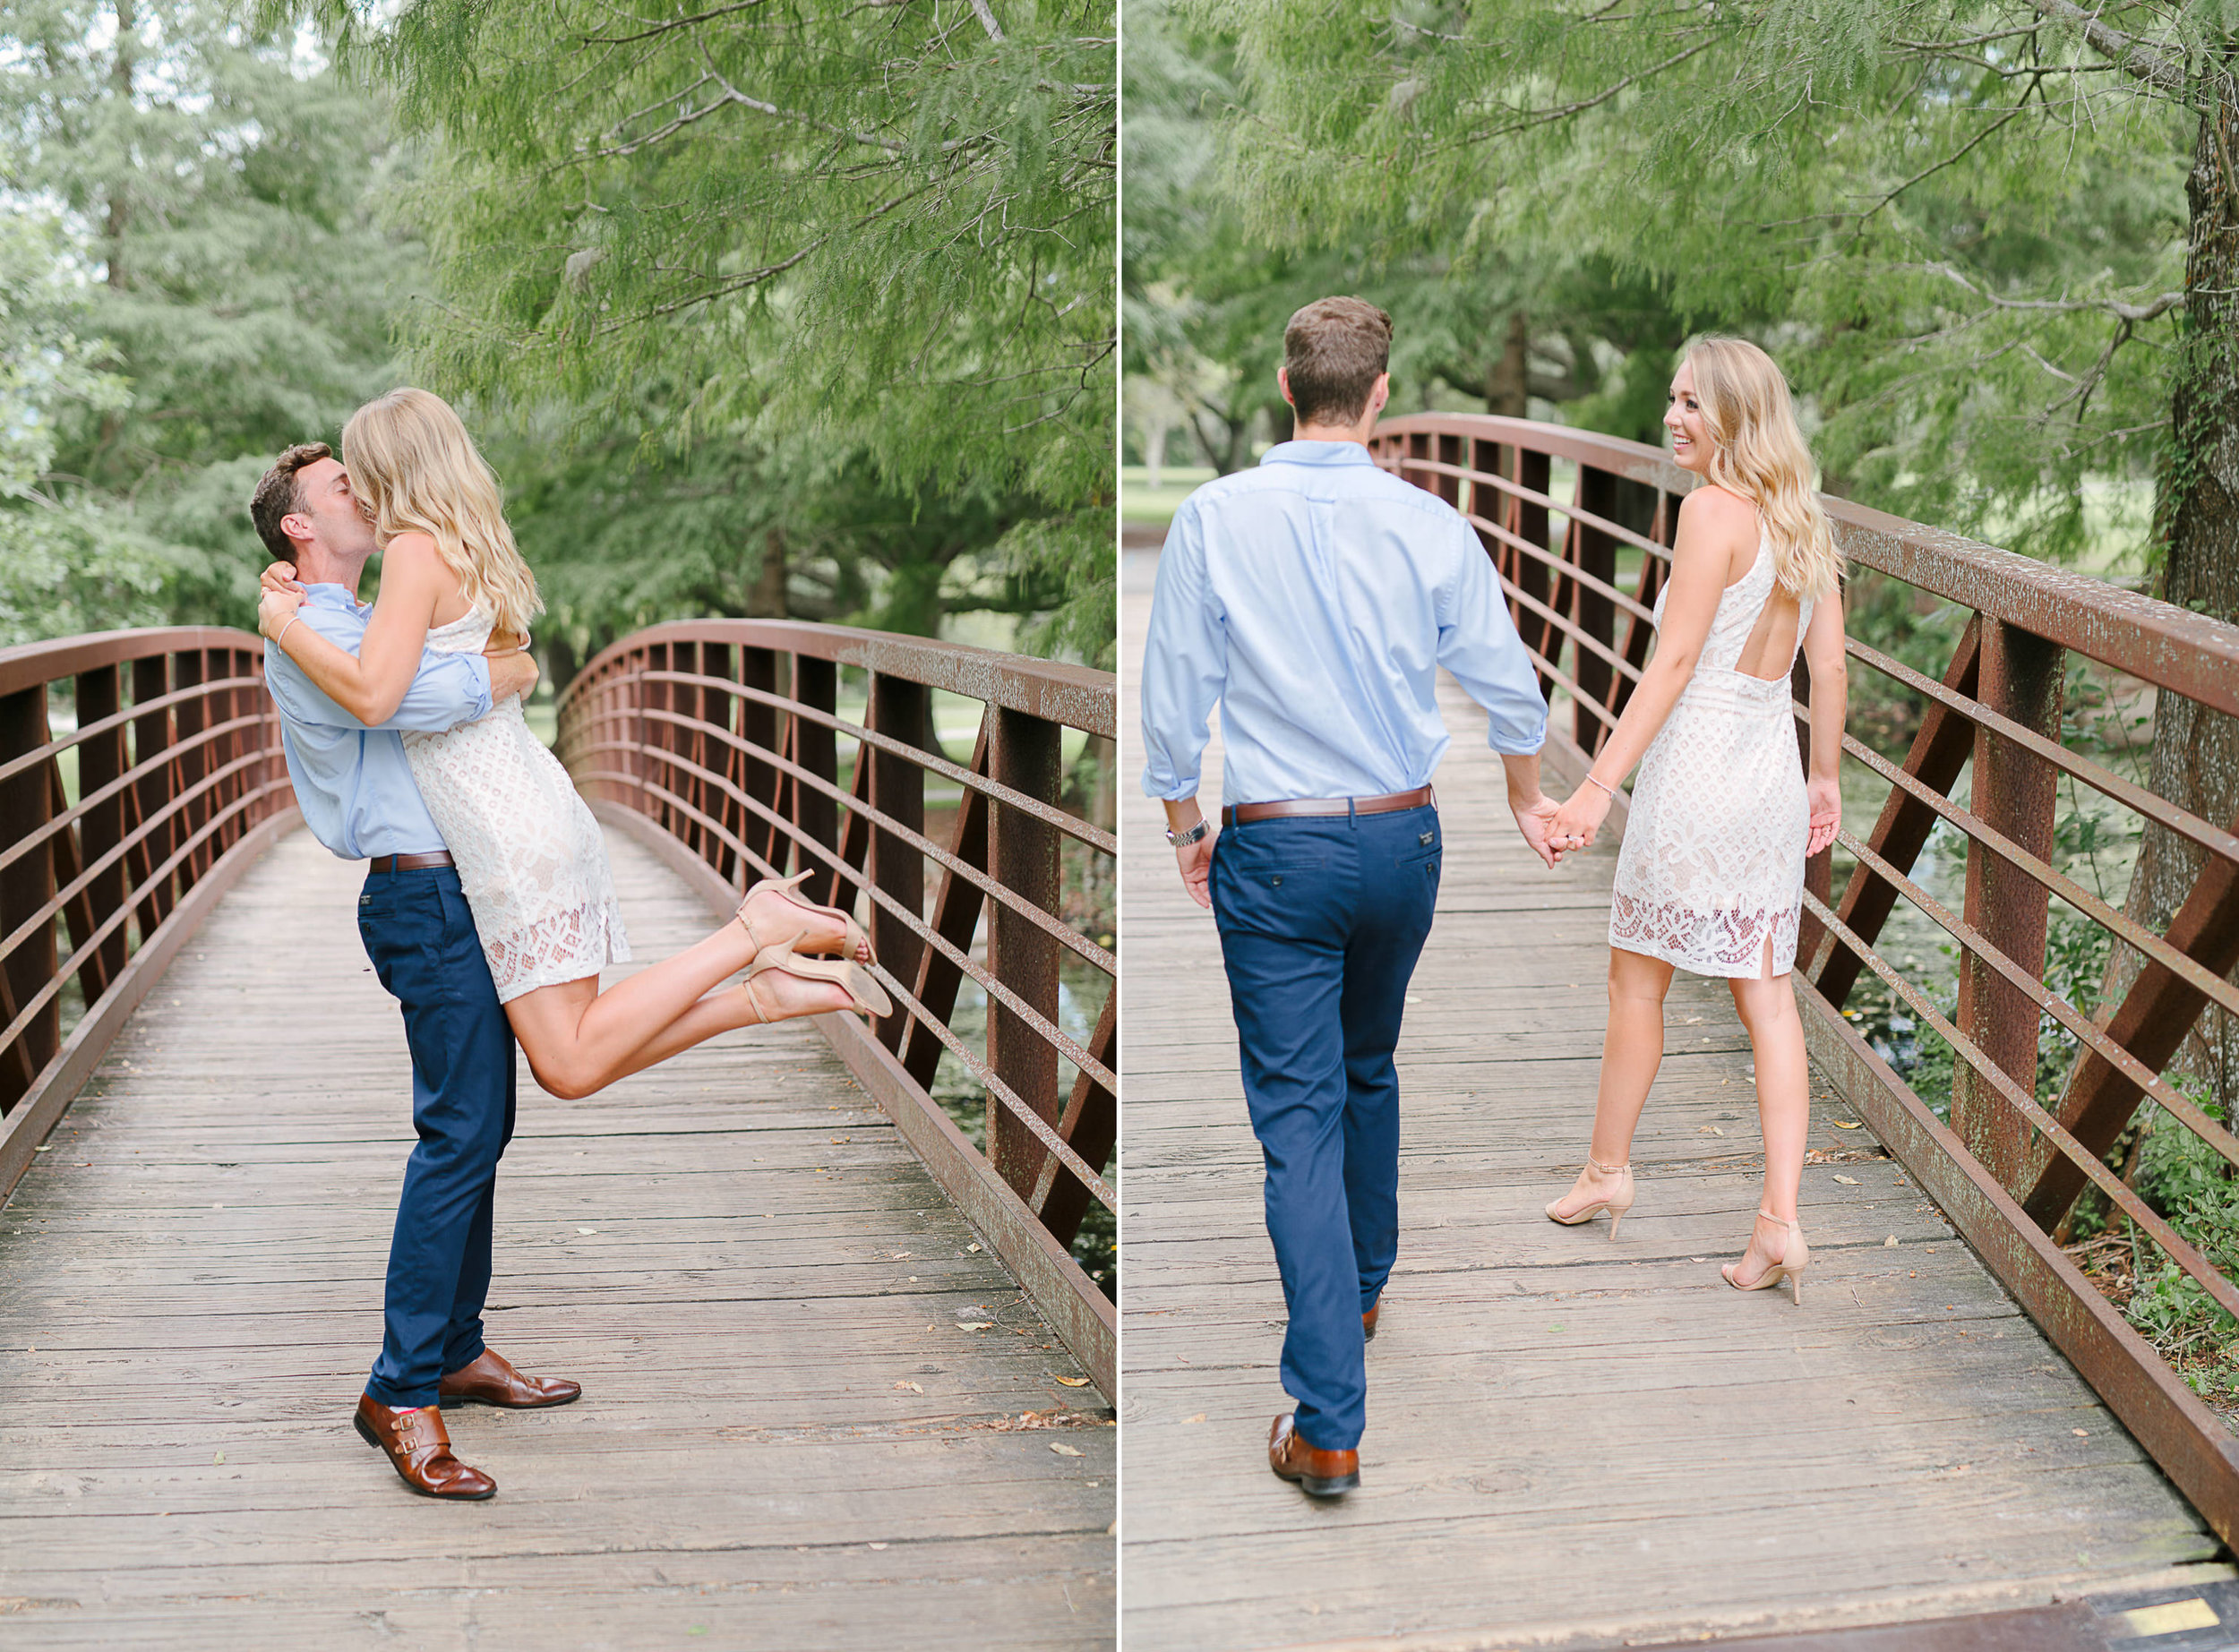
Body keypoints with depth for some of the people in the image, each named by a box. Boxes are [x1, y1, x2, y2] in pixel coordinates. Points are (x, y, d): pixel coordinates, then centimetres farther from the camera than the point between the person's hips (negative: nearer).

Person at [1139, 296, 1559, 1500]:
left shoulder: (1214, 517, -10)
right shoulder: (1427, 524, -4)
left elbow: (1175, 690, -4)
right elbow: (1507, 684, 7)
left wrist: (1184, 823, 11)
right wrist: (1528, 803, 25)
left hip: (1275, 847, -3)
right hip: (1402, 836, 3)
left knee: (1298, 1115, -2)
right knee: (1368, 1067, 25)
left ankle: (1329, 1424, -6)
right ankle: (1362, 1286, 44)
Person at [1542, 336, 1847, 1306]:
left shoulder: (1714, 510, -15)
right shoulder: (1801, 517, 7)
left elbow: (1673, 663, -19)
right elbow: (1829, 661, 12)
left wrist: (1599, 785, -19)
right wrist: (1824, 779, 22)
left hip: (1697, 770, -7)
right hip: (1773, 774, 7)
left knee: (1636, 979, 12)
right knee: (1767, 997, 7)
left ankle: (1606, 1170, 30)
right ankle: (1781, 1224, 3)